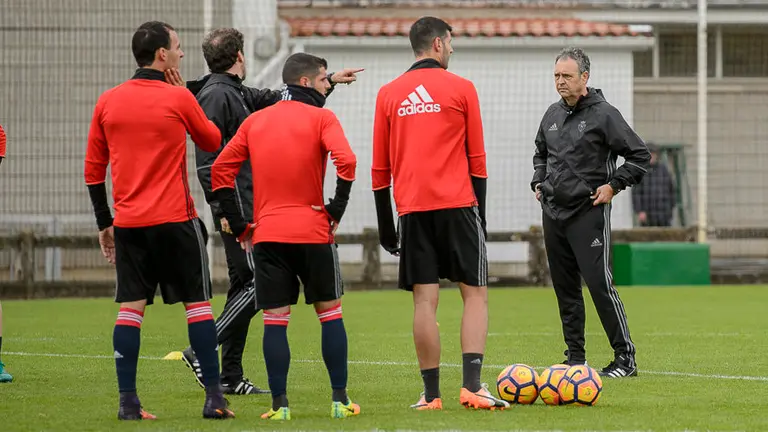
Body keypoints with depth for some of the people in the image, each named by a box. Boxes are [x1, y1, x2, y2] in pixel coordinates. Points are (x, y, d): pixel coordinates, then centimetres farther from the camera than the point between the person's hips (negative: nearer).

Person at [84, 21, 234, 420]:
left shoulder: (107, 102, 5)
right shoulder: (178, 98, -6)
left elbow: (93, 169, 9)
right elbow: (211, 141, 11)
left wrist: (104, 223, 16)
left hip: (127, 222, 4)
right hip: (174, 221, -3)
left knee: (130, 307, 4)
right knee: (197, 302, 4)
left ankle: (127, 401, -2)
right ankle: (214, 398, 1)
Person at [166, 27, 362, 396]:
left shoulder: (234, 94, 17)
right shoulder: (217, 95, -12)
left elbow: (279, 98, 32)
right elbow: (207, 158, -18)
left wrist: (330, 80, 37)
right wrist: (223, 209, -21)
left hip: (245, 210, 10)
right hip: (237, 211, -10)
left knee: (244, 288, 10)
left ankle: (231, 377, 11)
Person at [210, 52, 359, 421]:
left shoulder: (255, 121, 11)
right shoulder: (320, 118, -2)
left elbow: (220, 170, 9)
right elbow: (345, 161, -19)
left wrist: (239, 225, 11)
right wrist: (335, 210, -8)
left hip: (267, 236, 3)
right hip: (313, 233, -3)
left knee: (274, 320, 3)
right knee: (330, 312, 10)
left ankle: (279, 405, -2)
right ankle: (340, 400, 9)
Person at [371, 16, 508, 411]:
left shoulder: (388, 95, 9)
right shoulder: (461, 89, 1)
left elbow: (380, 167, 10)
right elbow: (476, 159, 3)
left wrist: (385, 224, 15)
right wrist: (480, 212, 10)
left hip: (412, 209, 2)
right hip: (457, 205, -2)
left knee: (424, 301, 2)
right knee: (475, 293, 3)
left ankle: (431, 394, 1)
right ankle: (472, 385, -11)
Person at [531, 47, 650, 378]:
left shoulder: (604, 114, -8)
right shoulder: (552, 115, 12)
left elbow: (639, 155, -5)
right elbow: (541, 152, 31)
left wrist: (613, 185, -10)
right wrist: (539, 182, 17)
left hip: (589, 213, -7)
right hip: (553, 213, 7)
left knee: (599, 282, -12)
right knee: (564, 287, 8)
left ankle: (625, 357, -7)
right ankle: (575, 357, 15)